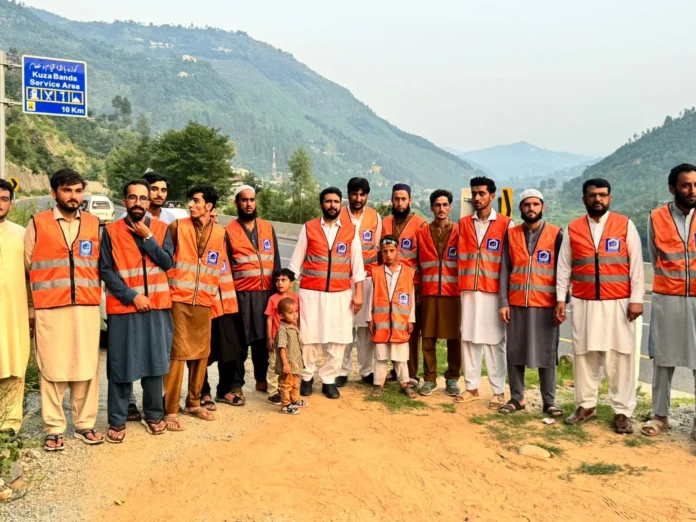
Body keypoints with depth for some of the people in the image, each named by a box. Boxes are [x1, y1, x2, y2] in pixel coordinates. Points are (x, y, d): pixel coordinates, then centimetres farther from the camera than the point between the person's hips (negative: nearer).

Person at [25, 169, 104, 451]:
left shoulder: (94, 224, 9)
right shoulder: (37, 224, 3)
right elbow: (26, 265, 8)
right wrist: (45, 291, 10)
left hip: (87, 308, 2)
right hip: (50, 310, -2)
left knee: (87, 368, 5)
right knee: (52, 370, 2)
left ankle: (85, 424, 16)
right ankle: (54, 428, 13)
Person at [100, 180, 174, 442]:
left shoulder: (161, 228, 6)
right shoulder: (111, 231, 0)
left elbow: (167, 263, -4)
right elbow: (106, 270, -5)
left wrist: (147, 237, -10)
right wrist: (132, 296, -12)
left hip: (156, 307, 2)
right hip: (123, 307, -2)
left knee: (154, 362, 10)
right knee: (121, 365, 1)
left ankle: (153, 414, 24)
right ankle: (117, 421, 12)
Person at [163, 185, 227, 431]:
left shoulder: (220, 233, 6)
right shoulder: (178, 226, -2)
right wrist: (168, 286, -6)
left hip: (203, 302, 4)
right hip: (178, 300, -4)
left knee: (201, 354, 10)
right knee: (177, 354, -5)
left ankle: (193, 403, 25)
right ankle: (169, 411, 3)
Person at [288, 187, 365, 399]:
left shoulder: (350, 230, 4)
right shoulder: (309, 228, 1)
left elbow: (357, 264, 6)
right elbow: (296, 261, 4)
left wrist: (358, 293, 1)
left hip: (340, 294, 1)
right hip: (311, 292, -1)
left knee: (337, 338, 3)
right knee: (307, 336, 2)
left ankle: (328, 380, 18)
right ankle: (307, 377, 21)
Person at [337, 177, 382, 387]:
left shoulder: (375, 217, 8)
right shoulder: (338, 217, 2)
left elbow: (378, 248, 10)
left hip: (368, 277, 1)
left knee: (366, 324, 3)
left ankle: (367, 370, 12)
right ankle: (343, 371, 7)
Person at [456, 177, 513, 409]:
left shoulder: (506, 224, -1)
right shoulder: (463, 223, 11)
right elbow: (461, 255, 13)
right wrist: (462, 283, 7)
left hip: (494, 290, -4)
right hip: (468, 289, 4)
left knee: (494, 340, 1)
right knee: (469, 338, 7)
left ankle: (499, 391, 10)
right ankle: (472, 387, 17)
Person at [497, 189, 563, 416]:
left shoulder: (556, 234, 2)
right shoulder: (511, 234, 7)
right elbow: (505, 270, 6)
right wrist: (503, 302, -1)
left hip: (546, 304, -2)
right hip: (516, 304, 2)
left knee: (547, 353, 3)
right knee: (514, 351, 6)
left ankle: (549, 401, 13)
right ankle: (516, 397, 17)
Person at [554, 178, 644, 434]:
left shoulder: (625, 225, 1)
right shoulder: (572, 229, 5)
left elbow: (636, 264, -1)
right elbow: (563, 267, 6)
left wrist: (636, 299, -7)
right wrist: (560, 299, 1)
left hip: (618, 303, -2)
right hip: (583, 303, 2)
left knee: (621, 356, 2)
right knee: (584, 355, 7)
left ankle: (622, 412, 12)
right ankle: (586, 405, 20)